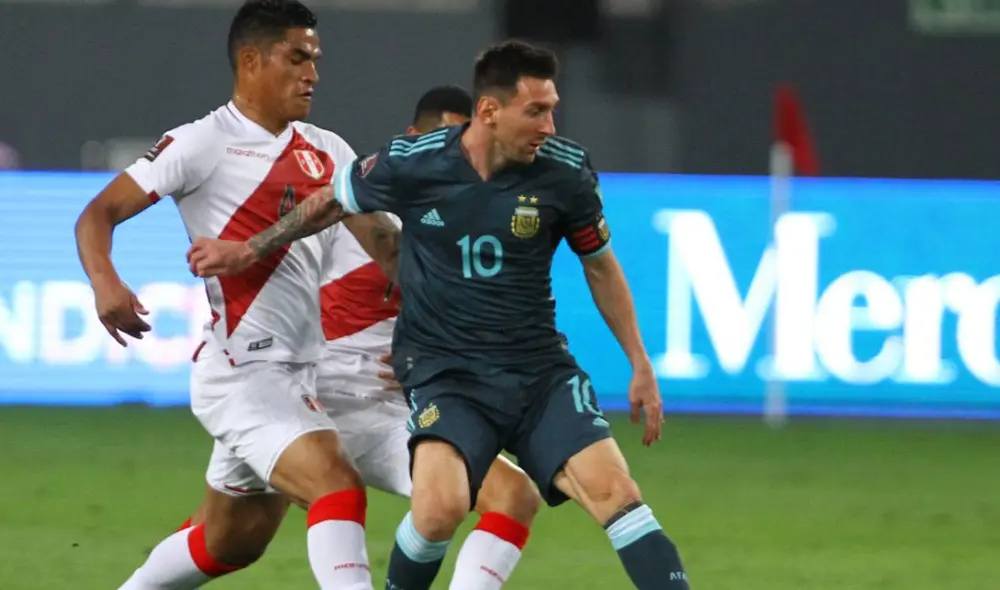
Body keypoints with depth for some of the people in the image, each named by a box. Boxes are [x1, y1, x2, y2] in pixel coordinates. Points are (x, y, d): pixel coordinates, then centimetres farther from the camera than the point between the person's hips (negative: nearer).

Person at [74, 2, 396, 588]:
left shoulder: (326, 153, 11)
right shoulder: (205, 143, -8)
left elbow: (385, 244, 11)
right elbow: (99, 214, -9)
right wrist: (106, 284, -27)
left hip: (298, 374, 8)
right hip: (241, 370, -8)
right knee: (339, 488, -25)